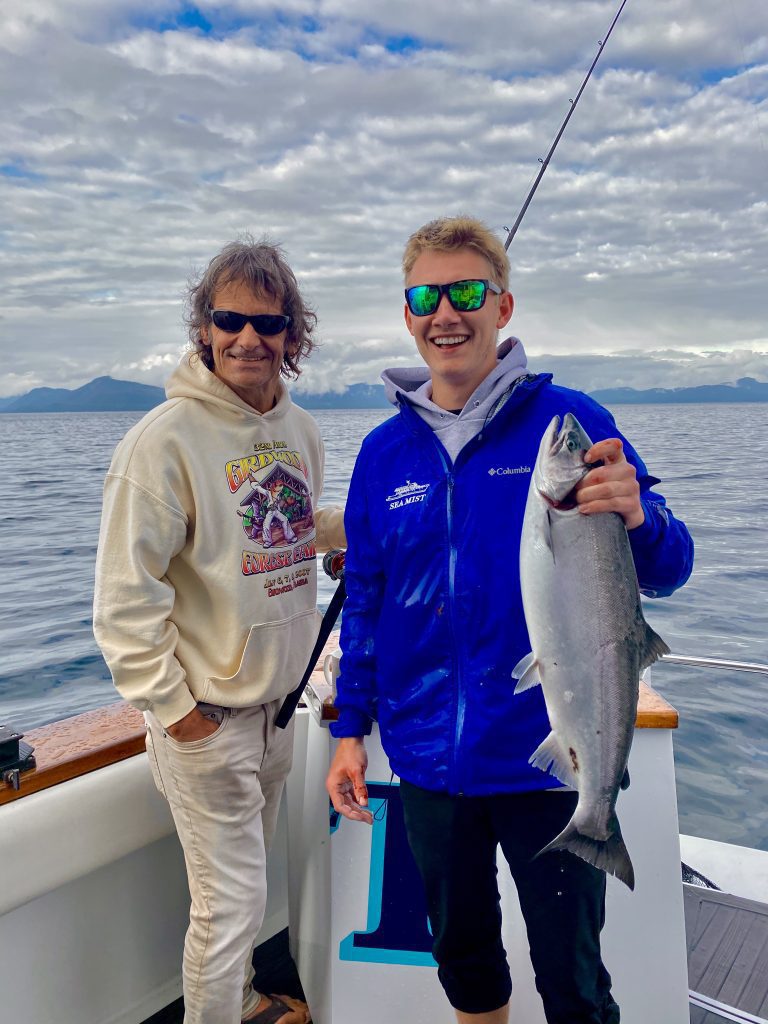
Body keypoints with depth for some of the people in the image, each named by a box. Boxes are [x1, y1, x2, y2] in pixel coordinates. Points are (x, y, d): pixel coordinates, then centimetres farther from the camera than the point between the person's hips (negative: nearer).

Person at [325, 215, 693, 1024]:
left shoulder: (567, 419, -8)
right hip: (429, 764, 3)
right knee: (462, 958, 23)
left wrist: (637, 519, -31)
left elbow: (666, 572, -8)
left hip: (548, 759, -3)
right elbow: (366, 599, 9)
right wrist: (350, 727, 7)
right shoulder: (385, 451, 3)